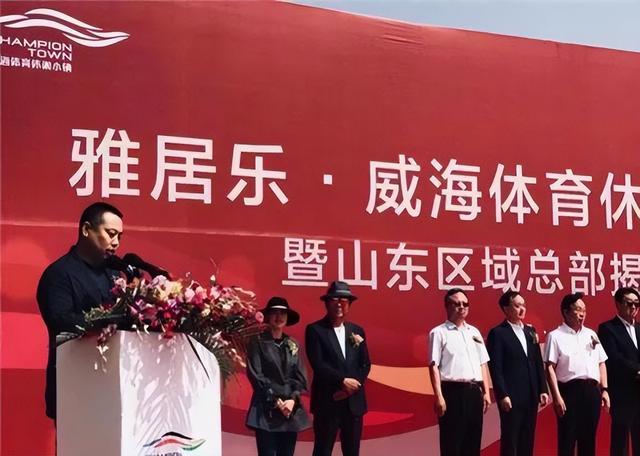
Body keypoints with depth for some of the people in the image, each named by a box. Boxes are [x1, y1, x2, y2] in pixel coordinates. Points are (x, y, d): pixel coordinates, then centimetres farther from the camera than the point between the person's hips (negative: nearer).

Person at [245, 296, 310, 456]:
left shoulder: (293, 345, 13)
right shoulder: (258, 342, 0)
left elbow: (301, 376, 8)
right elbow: (255, 376, -6)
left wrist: (292, 400, -8)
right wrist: (276, 401, -12)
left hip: (292, 411, 4)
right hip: (266, 411, -4)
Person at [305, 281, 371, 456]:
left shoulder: (357, 331, 12)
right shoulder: (315, 330, -3)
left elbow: (365, 364, 8)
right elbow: (317, 364, -12)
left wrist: (352, 386, -7)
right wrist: (342, 381, -17)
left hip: (354, 401, 5)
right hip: (327, 401, -5)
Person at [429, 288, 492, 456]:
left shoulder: (474, 332, 16)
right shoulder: (439, 333, -2)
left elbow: (482, 364, 17)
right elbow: (434, 366, -8)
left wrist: (486, 392, 10)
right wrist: (439, 397, -15)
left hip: (475, 391, 6)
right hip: (453, 391, -6)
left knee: (473, 442, 9)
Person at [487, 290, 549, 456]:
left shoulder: (530, 331, 14)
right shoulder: (497, 333, -5)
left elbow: (538, 363, 15)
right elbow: (495, 367, -11)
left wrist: (543, 390, 8)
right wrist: (502, 395, -17)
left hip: (531, 395, 6)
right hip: (511, 397, -6)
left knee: (527, 440, 9)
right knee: (509, 440, -1)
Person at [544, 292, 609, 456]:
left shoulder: (591, 334, 15)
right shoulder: (555, 336, -2)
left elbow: (601, 363, 17)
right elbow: (550, 368, -6)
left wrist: (604, 390, 8)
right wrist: (556, 396, -13)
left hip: (592, 390, 5)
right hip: (570, 389, -5)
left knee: (588, 438, 10)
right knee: (567, 438, -2)